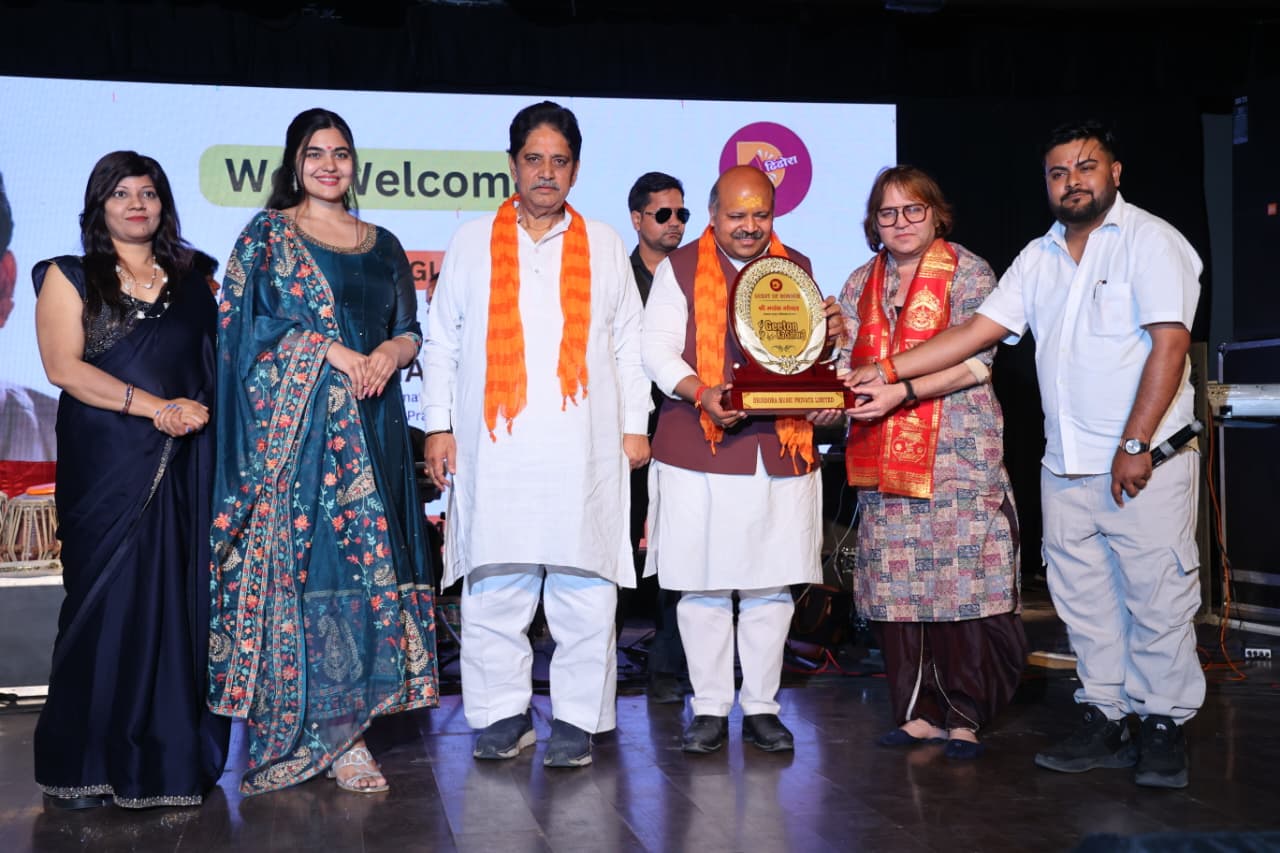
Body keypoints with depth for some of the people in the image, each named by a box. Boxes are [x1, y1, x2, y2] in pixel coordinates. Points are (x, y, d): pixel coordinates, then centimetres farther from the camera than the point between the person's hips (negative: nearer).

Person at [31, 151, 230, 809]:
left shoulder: (193, 278, 16)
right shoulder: (70, 278, 7)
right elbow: (64, 366, -5)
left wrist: (201, 409, -7)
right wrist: (155, 406, -13)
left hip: (188, 464, 3)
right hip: (108, 464, -3)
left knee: (183, 602, 2)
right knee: (109, 602, -3)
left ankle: (175, 756, 10)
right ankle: (86, 765, 5)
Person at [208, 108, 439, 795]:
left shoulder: (383, 246, 18)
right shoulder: (267, 234, 6)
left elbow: (412, 329, 17)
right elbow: (248, 322, -4)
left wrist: (391, 353, -6)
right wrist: (334, 352, -14)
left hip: (371, 425, 4)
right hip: (294, 422, -4)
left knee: (367, 565, -2)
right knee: (298, 559, -7)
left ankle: (343, 726, 4)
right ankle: (318, 730, 0)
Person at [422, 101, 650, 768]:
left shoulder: (604, 245, 15)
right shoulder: (472, 243, 13)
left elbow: (628, 343, 14)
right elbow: (443, 341, 12)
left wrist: (634, 425, 7)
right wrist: (439, 425, 4)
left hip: (584, 450, 0)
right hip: (495, 447, 0)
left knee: (584, 590, -1)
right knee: (493, 589, 1)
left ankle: (577, 719, 8)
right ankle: (502, 714, 13)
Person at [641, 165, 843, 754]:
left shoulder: (796, 268, 16)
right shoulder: (681, 268, 6)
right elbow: (657, 350, -1)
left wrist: (833, 331, 0)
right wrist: (700, 393, -18)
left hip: (783, 449, 3)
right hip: (699, 449, -2)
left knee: (771, 585, 5)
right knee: (703, 584, 1)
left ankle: (762, 707, 17)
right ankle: (709, 709, 13)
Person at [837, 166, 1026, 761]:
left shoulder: (968, 273, 1)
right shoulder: (861, 283, 16)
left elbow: (973, 363, -9)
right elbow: (846, 360, 13)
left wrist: (902, 391, -19)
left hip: (957, 454, -4)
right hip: (882, 458, 5)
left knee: (962, 579, -7)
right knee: (895, 585, 4)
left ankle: (964, 715, 5)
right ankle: (918, 712, 14)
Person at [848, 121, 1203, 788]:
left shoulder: (1152, 241, -5)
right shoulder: (1038, 258, 14)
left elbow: (1169, 345, -13)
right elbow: (977, 331, 11)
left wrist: (1134, 445, -18)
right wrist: (889, 371, 3)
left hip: (1145, 462, -6)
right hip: (1065, 465, 6)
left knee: (1156, 597, 0)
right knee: (1083, 599, 10)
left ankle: (1163, 727, 12)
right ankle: (1104, 720, 20)